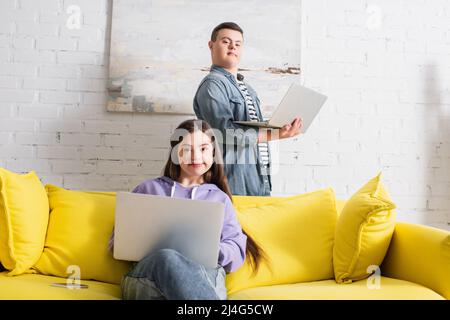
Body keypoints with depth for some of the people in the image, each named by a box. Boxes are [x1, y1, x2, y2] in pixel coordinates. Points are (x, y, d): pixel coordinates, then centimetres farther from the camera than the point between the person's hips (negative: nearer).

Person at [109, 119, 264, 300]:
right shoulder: (149, 188, 24)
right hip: (147, 273, 1)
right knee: (168, 258, -39)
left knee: (170, 260, -40)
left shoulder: (220, 198, 25)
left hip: (204, 273, -1)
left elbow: (236, 251, 15)